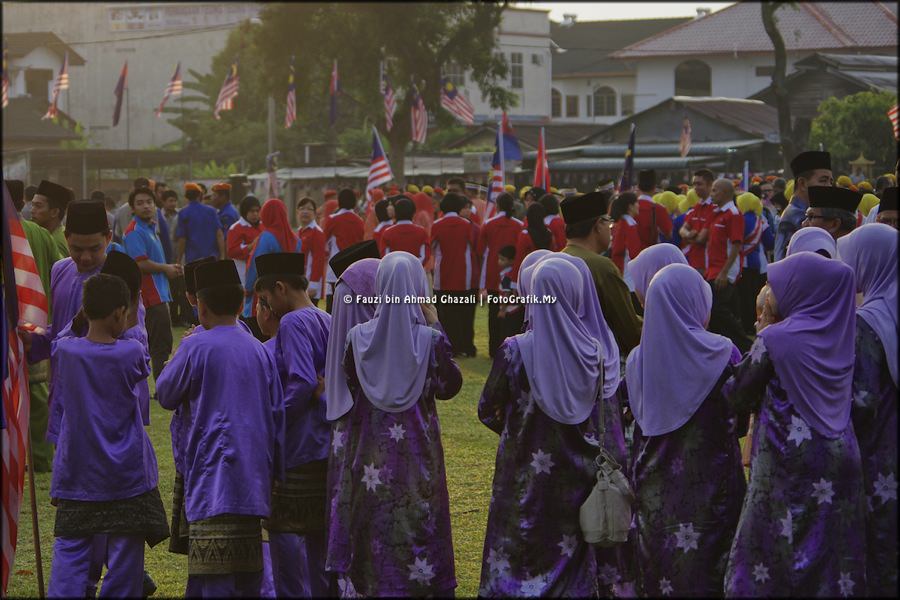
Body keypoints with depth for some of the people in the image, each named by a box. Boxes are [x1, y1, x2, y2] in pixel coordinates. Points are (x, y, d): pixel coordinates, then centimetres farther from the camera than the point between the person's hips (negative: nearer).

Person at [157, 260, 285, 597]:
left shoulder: (196, 347, -7)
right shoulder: (259, 351, 8)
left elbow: (166, 395, 6)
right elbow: (277, 414, 11)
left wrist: (180, 352, 22)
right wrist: (276, 472, 18)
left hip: (213, 479, -6)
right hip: (253, 477, 6)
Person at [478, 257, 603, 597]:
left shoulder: (515, 350, -14)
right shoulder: (593, 351, -8)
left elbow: (488, 412, -3)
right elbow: (601, 416, 1)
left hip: (525, 477, -2)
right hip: (578, 476, 2)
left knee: (517, 564, 9)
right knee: (571, 556, 15)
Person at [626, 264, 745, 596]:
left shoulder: (637, 360, -1)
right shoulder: (720, 353, -11)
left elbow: (637, 426, 6)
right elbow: (741, 420, -2)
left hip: (655, 491, 4)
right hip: (709, 490, -4)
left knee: (658, 576, 10)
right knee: (706, 578, 3)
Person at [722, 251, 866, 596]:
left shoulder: (775, 338, -12)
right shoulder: (839, 334, 4)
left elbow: (738, 399, -6)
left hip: (789, 465, -6)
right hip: (841, 458, 6)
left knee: (770, 565, 2)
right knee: (831, 557, 9)